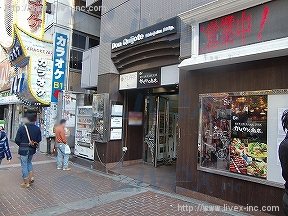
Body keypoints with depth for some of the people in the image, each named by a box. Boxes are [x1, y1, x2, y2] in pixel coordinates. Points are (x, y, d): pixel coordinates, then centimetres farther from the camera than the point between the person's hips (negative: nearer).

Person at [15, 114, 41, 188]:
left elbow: (17, 140, -11)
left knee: (24, 165, 6)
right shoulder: (37, 129, -2)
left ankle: (26, 183, 13)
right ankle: (31, 177, 19)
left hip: (23, 149, -4)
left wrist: (21, 145, 9)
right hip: (32, 149, 5)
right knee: (29, 162, 27)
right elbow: (39, 139, 1)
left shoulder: (22, 128, -14)